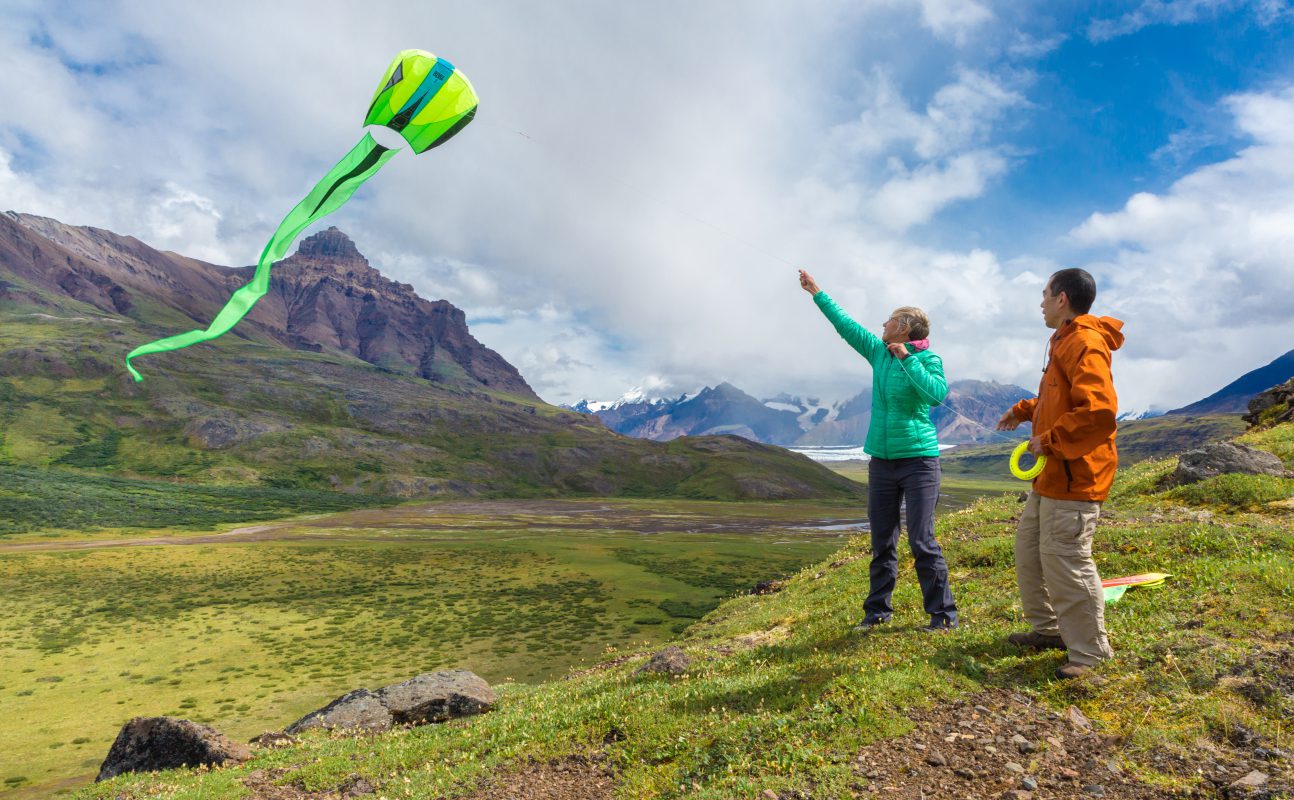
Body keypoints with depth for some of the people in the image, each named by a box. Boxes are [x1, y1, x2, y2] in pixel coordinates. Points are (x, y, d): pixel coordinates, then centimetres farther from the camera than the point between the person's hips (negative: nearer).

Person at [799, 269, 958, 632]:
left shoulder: (929, 360, -7)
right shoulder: (879, 352, 9)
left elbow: (938, 393, -25)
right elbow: (845, 324, 18)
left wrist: (907, 358, -19)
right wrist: (816, 292, 24)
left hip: (918, 459, -6)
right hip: (881, 461, 6)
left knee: (922, 541, -7)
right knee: (881, 543, 12)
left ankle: (943, 614, 6)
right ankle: (878, 610, 23)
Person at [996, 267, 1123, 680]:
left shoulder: (1085, 344, -17)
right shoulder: (1065, 342, 16)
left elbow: (1099, 411, -27)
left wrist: (1049, 440, -20)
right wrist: (1024, 410, 14)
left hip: (1073, 477, -11)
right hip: (1051, 476, 11)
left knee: (1065, 561, -4)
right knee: (1028, 547, 18)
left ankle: (1090, 651, 12)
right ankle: (1048, 629, 31)